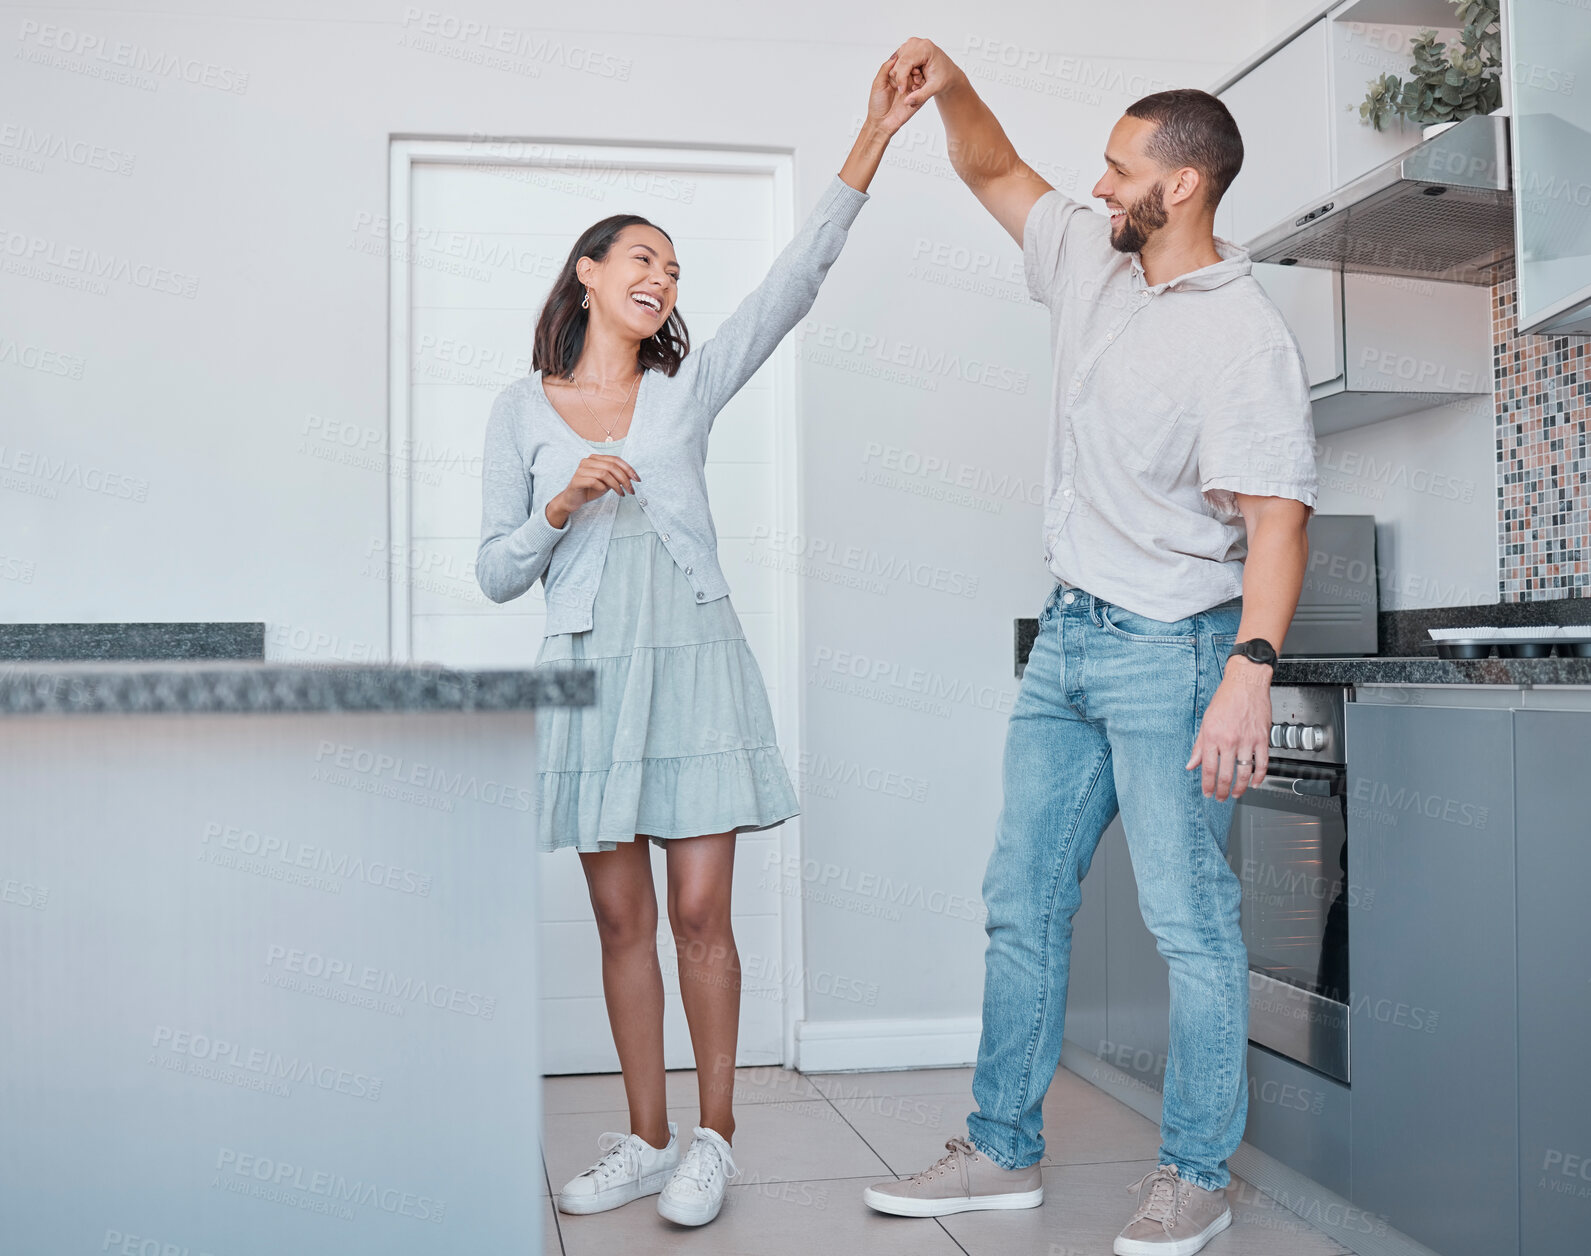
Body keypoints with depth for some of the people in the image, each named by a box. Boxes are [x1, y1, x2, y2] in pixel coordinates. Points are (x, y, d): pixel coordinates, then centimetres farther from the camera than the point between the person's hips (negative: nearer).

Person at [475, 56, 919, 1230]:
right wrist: (563, 506, -12)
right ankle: (646, 1138, 18)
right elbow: (497, 573, 6)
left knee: (699, 912, -1)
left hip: (694, 662, 0)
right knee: (623, 918, 6)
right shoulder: (524, 409, 8)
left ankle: (714, 1137, 11)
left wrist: (867, 151, -7)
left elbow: (794, 283, 0)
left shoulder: (690, 388, 10)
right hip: (592, 672, 0)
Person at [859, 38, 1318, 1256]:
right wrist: (950, 86, 7)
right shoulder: (1092, 263, 9)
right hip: (1066, 638, 8)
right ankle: (1004, 1152, 20)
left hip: (1170, 650, -8)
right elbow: (998, 172, 24)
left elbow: (1276, 518, -19)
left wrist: (1252, 669, -30)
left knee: (1190, 920, -1)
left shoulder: (1243, 334, -13)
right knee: (1024, 903, 10)